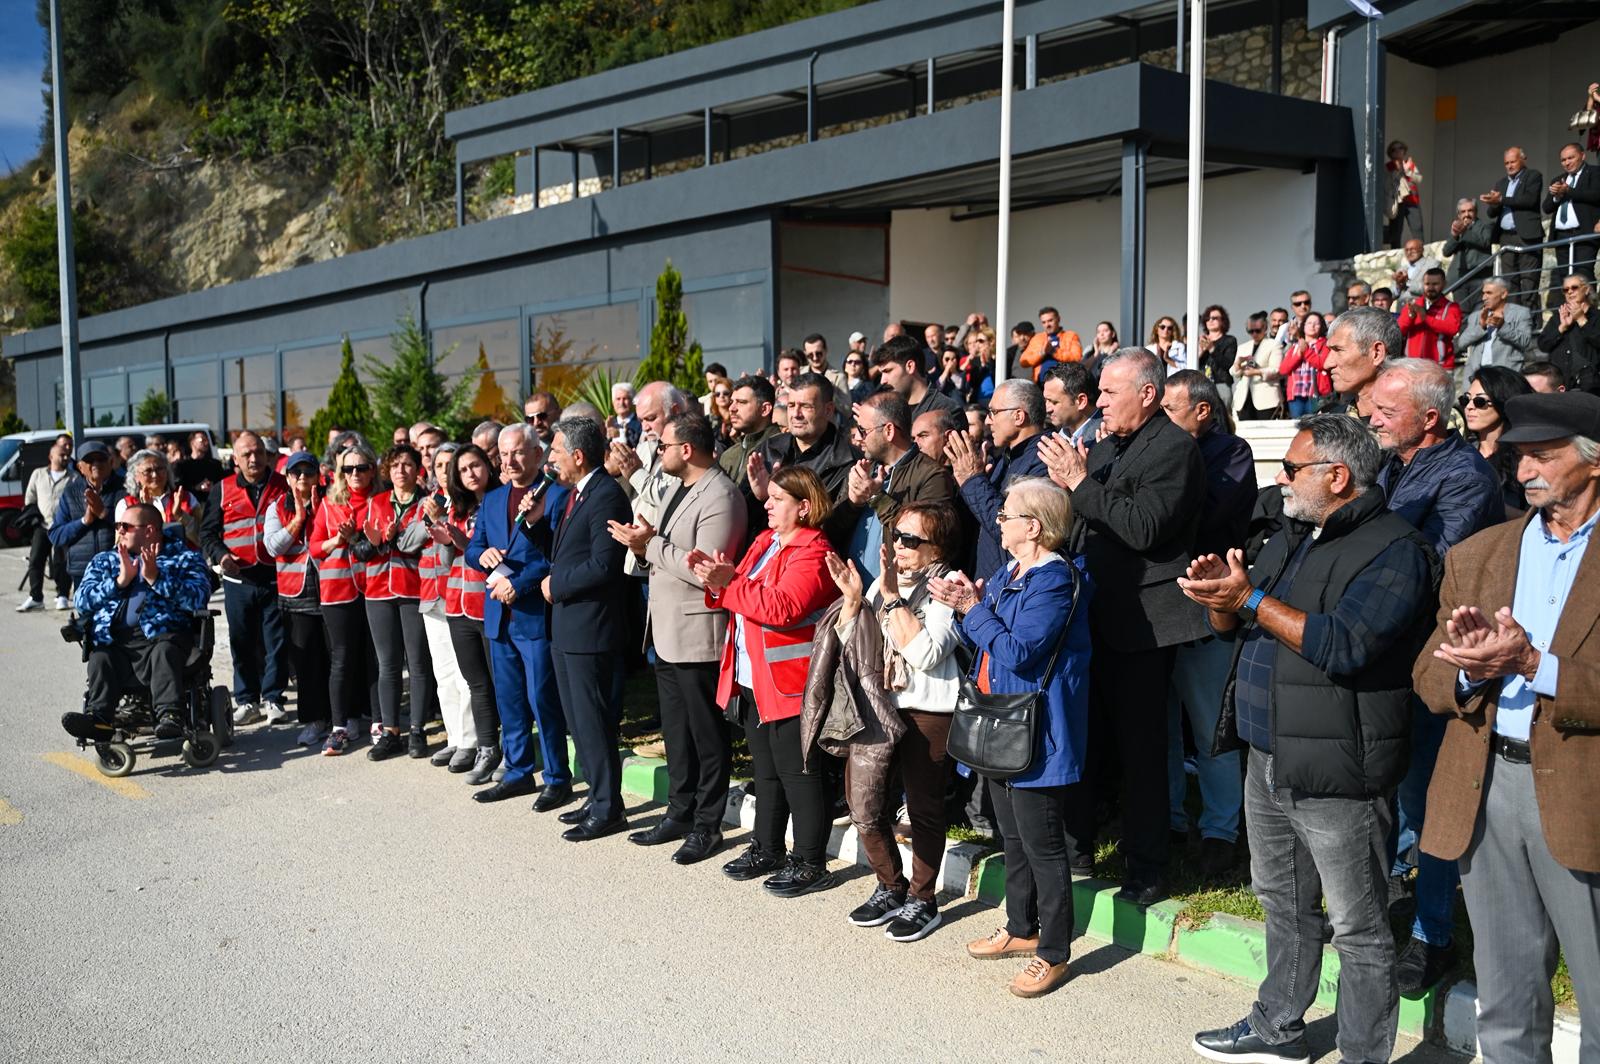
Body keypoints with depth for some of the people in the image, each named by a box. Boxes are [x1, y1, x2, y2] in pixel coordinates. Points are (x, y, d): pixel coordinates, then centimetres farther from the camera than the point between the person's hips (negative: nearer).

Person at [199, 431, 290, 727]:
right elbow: (208, 532, 9)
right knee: (242, 643, 5)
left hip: (275, 577, -1)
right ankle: (246, 700, 15)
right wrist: (220, 555, -9)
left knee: (276, 642, 2)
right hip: (238, 579, 1)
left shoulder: (283, 486, 6)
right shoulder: (223, 490, 7)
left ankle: (272, 699, 12)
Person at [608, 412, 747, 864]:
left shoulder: (720, 497, -18)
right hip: (667, 632, 10)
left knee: (707, 734, 3)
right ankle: (680, 814, 29)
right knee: (676, 731, 17)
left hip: (697, 636, -10)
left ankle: (707, 826, 13)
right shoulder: (679, 488, 14)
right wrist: (644, 545, -1)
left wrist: (652, 543, -19)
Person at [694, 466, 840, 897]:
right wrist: (717, 579, -6)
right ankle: (766, 848, 32)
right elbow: (743, 593, 14)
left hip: (790, 683, -9)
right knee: (766, 768, 19)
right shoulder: (765, 542, 13)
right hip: (752, 682, 9)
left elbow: (782, 606, -28)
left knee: (797, 772, 0)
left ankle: (810, 864, 10)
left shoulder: (811, 554, -15)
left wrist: (727, 585, -26)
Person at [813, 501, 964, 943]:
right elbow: (847, 642, 11)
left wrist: (893, 597, -19)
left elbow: (924, 654, -21)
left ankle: (922, 900, 24)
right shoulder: (884, 580, 11)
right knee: (864, 810, 5)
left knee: (924, 809, 8)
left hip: (926, 712, -5)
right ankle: (890, 889, 27)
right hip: (874, 708, 6)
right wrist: (852, 599, -6)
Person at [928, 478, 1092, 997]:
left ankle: (1053, 954, 12)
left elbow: (1017, 651, -25)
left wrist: (974, 608, -16)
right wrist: (967, 604, -3)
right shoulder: (1008, 571, 10)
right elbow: (985, 642, 15)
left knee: (1042, 845, 0)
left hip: (1037, 735, -10)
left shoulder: (1055, 580, -20)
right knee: (1012, 837, 20)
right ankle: (1021, 929, 36)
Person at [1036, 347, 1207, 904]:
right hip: (1098, 613, 8)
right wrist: (1069, 482, -2)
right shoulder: (1105, 445, 14)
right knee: (1088, 732, 16)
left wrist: (1082, 482, -18)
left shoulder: (1175, 447, -12)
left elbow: (1144, 528, -23)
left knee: (1139, 744, 0)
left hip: (1142, 622, -8)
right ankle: (1078, 841, 31)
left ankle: (1147, 870, 12)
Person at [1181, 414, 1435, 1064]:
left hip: (1336, 772, -9)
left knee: (1358, 930, 3)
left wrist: (1251, 599, -22)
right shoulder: (1290, 538, 14)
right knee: (1284, 903, 21)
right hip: (1268, 760, 9)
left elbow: (1344, 646, -25)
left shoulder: (1394, 550, -13)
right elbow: (1233, 626, 16)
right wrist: (1219, 593, -6)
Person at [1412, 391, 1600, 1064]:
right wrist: (1473, 668, -12)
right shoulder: (1476, 555, 12)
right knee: (1504, 1000, 15)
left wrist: (1535, 665, -23)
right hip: (1485, 787, 4)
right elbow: (1428, 676, 8)